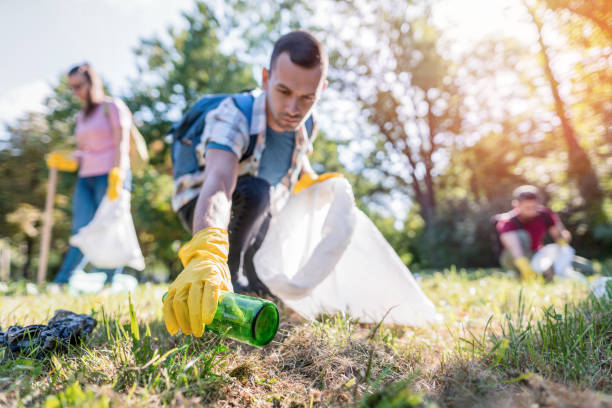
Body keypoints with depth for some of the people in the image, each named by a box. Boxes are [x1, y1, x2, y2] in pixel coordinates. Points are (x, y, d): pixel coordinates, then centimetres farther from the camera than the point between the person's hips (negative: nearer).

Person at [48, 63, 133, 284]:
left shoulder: (113, 106, 3)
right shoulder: (81, 116, 23)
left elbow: (122, 144, -7)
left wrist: (116, 176, -18)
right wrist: (63, 160, 3)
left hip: (110, 175, -6)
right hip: (85, 178, 6)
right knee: (81, 231, -2)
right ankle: (60, 283, -4)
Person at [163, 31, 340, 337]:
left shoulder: (305, 124, -17)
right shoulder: (233, 117, -37)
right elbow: (218, 185, -57)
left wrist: (312, 182, -11)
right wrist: (206, 253, -75)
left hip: (254, 217, 6)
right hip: (201, 206, -6)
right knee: (255, 191, -37)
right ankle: (226, 278, -18)